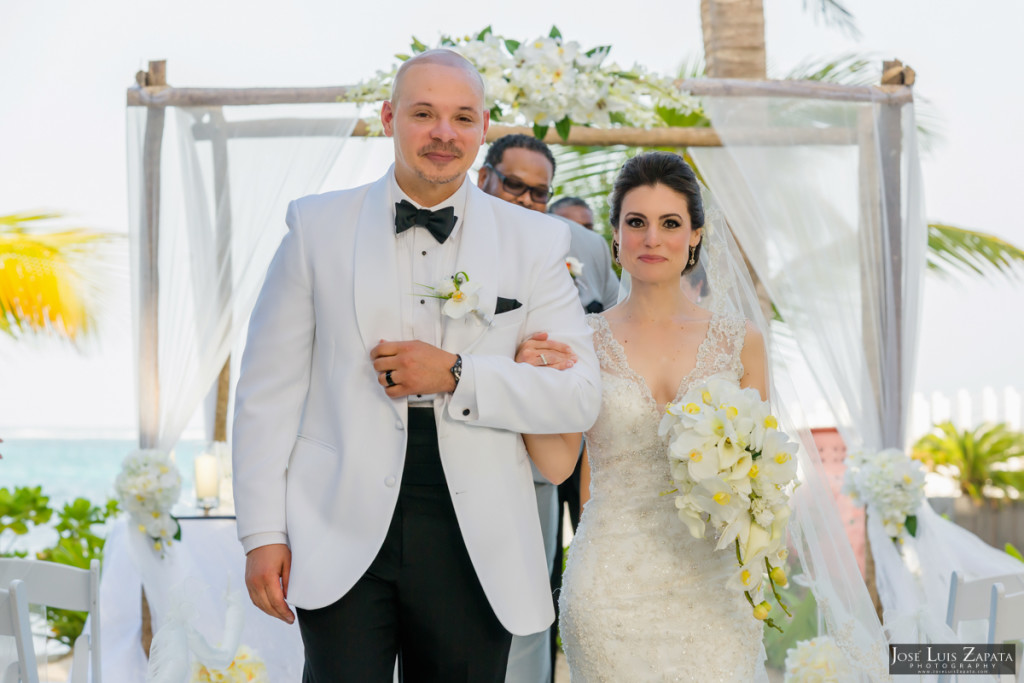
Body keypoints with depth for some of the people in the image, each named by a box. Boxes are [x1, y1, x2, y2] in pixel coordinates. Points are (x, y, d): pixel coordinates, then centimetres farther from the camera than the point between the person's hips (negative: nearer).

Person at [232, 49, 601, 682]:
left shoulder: (536, 240, 5)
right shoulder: (318, 225, 4)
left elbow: (581, 395, -1)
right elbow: (270, 387, 4)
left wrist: (455, 375, -14)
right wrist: (264, 533, -2)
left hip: (474, 549, 1)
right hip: (342, 540, -1)